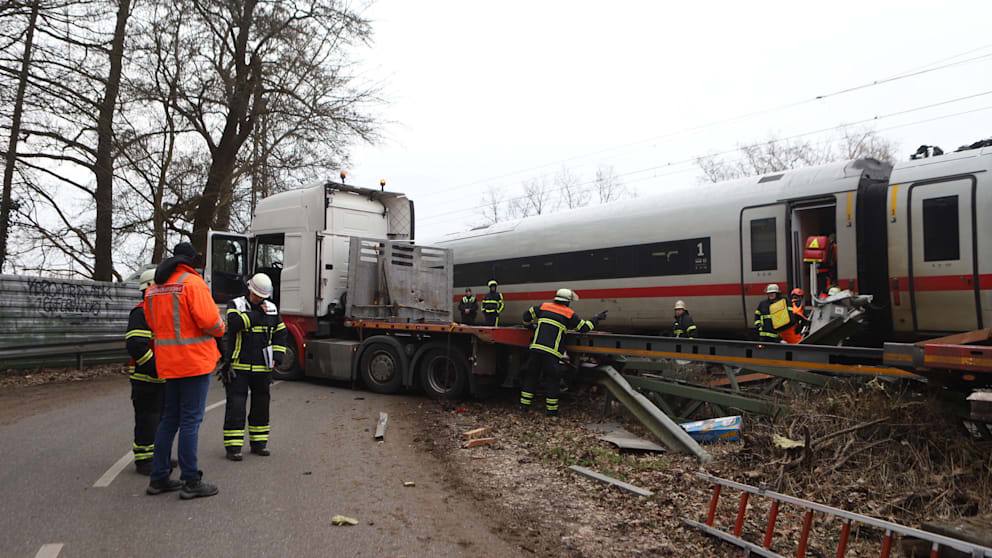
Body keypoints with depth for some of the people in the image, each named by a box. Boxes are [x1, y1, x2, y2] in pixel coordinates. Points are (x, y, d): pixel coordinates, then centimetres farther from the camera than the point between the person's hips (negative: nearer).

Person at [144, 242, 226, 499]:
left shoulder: (153, 289, 12)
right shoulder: (192, 283, -13)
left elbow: (153, 325, 17)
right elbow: (209, 320, -20)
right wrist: (220, 328, -1)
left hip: (168, 363, 8)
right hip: (194, 361, -8)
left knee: (170, 418, 17)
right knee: (191, 420, -2)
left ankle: (159, 477, 24)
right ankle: (191, 482, 4)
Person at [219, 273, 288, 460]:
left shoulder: (272, 309, 9)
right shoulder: (236, 304, -2)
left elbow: (281, 334, 15)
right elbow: (235, 322, -23)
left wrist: (277, 358, 5)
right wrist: (258, 314, -17)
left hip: (262, 368, 4)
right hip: (238, 366, -4)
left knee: (261, 405, 11)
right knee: (236, 405, -4)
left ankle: (258, 443, 23)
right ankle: (233, 446, 3)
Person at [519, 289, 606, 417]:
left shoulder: (544, 306, 12)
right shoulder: (570, 314, 4)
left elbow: (527, 315, 18)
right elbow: (583, 327, 12)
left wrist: (528, 322, 39)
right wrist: (597, 319, 26)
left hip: (536, 348, 3)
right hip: (552, 353, -3)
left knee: (531, 376, 13)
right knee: (552, 379, 7)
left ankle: (524, 405, 17)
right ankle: (551, 409, 12)